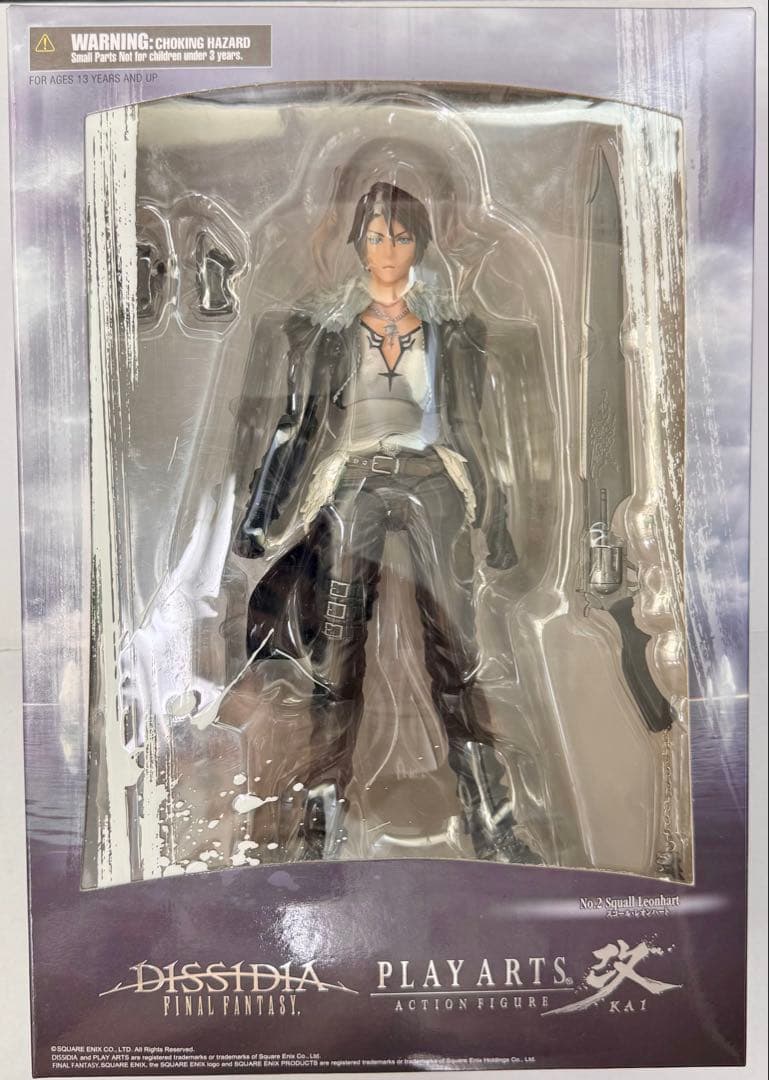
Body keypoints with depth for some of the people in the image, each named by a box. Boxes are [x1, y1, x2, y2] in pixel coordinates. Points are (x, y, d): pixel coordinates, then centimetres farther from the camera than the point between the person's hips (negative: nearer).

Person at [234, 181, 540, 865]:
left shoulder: (452, 326, 11)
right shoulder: (325, 323, 8)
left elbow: (472, 424, 14)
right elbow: (297, 420, 8)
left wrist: (494, 516, 11)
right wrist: (260, 515, 4)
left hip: (434, 483, 1)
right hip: (353, 487, 0)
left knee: (456, 654, -2)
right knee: (337, 660, -3)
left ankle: (493, 824, 7)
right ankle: (325, 828, 9)